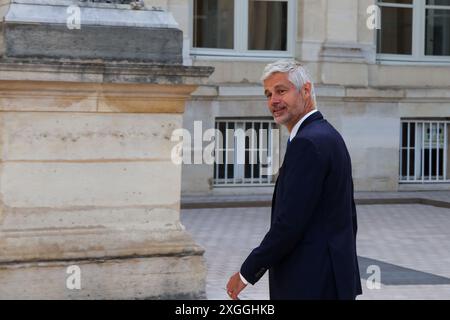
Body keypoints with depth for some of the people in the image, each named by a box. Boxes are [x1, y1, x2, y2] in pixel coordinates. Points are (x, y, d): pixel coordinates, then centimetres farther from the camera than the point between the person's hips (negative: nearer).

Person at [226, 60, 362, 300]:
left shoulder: (307, 142, -17)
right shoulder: (329, 136, 15)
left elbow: (289, 223, -21)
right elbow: (348, 219, 19)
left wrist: (247, 273, -12)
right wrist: (343, 273, 26)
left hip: (310, 286, -10)